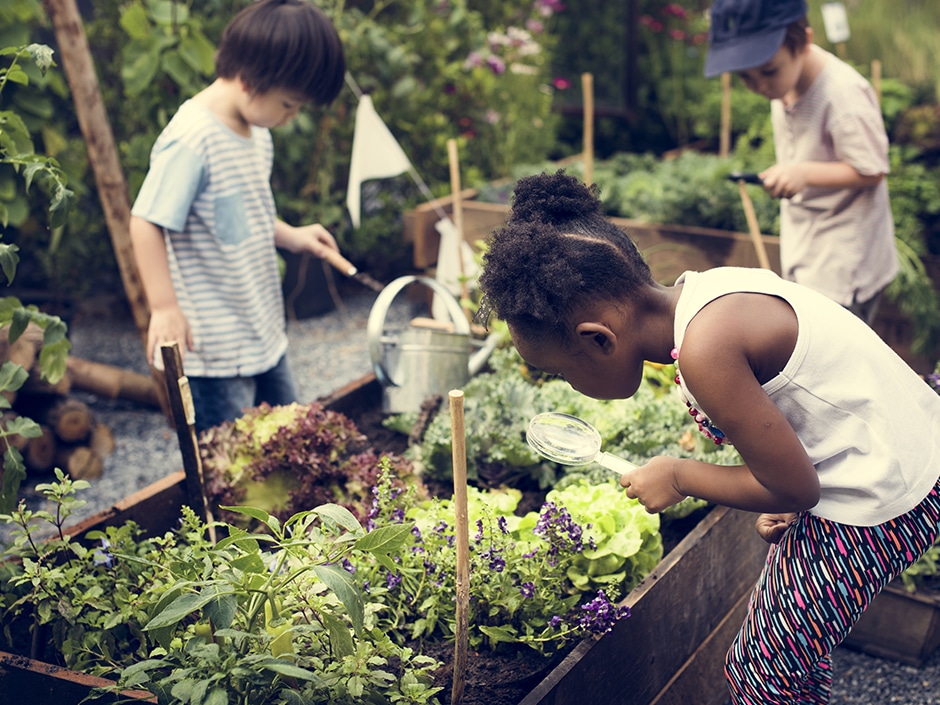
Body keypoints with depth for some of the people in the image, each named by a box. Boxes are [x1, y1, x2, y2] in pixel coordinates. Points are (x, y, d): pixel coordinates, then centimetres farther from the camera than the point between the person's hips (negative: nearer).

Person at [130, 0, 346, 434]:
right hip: (214, 347, -9)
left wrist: (291, 236, 9)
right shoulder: (192, 140, -22)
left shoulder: (256, 130, 8)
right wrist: (164, 308, -25)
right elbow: (147, 223, -24)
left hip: (264, 335, 9)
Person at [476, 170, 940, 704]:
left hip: (877, 503, -9)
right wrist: (788, 502, 6)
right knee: (793, 654, 24)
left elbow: (793, 488, -21)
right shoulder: (696, 296, -1)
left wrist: (678, 477, -7)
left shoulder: (706, 349, -30)